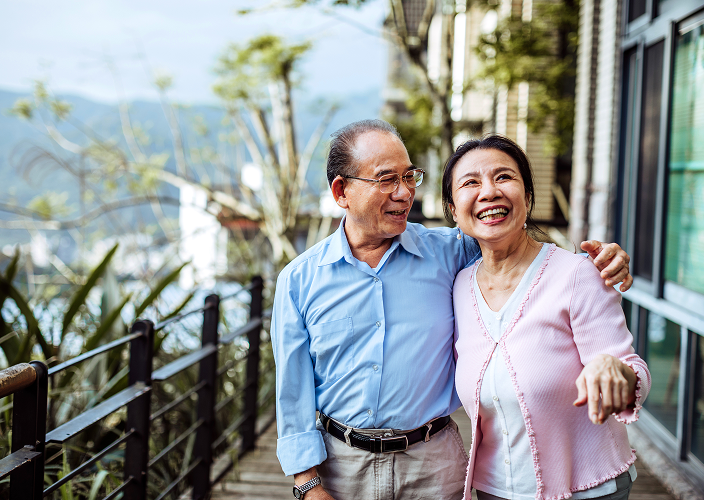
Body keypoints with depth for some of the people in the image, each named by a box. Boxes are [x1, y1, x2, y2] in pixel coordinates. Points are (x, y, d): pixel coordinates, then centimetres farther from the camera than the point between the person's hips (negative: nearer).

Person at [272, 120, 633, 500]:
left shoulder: (447, 252, -3)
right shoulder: (299, 279, -4)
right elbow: (294, 393, -1)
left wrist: (594, 258, -11)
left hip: (434, 465, 1)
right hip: (341, 464, 0)